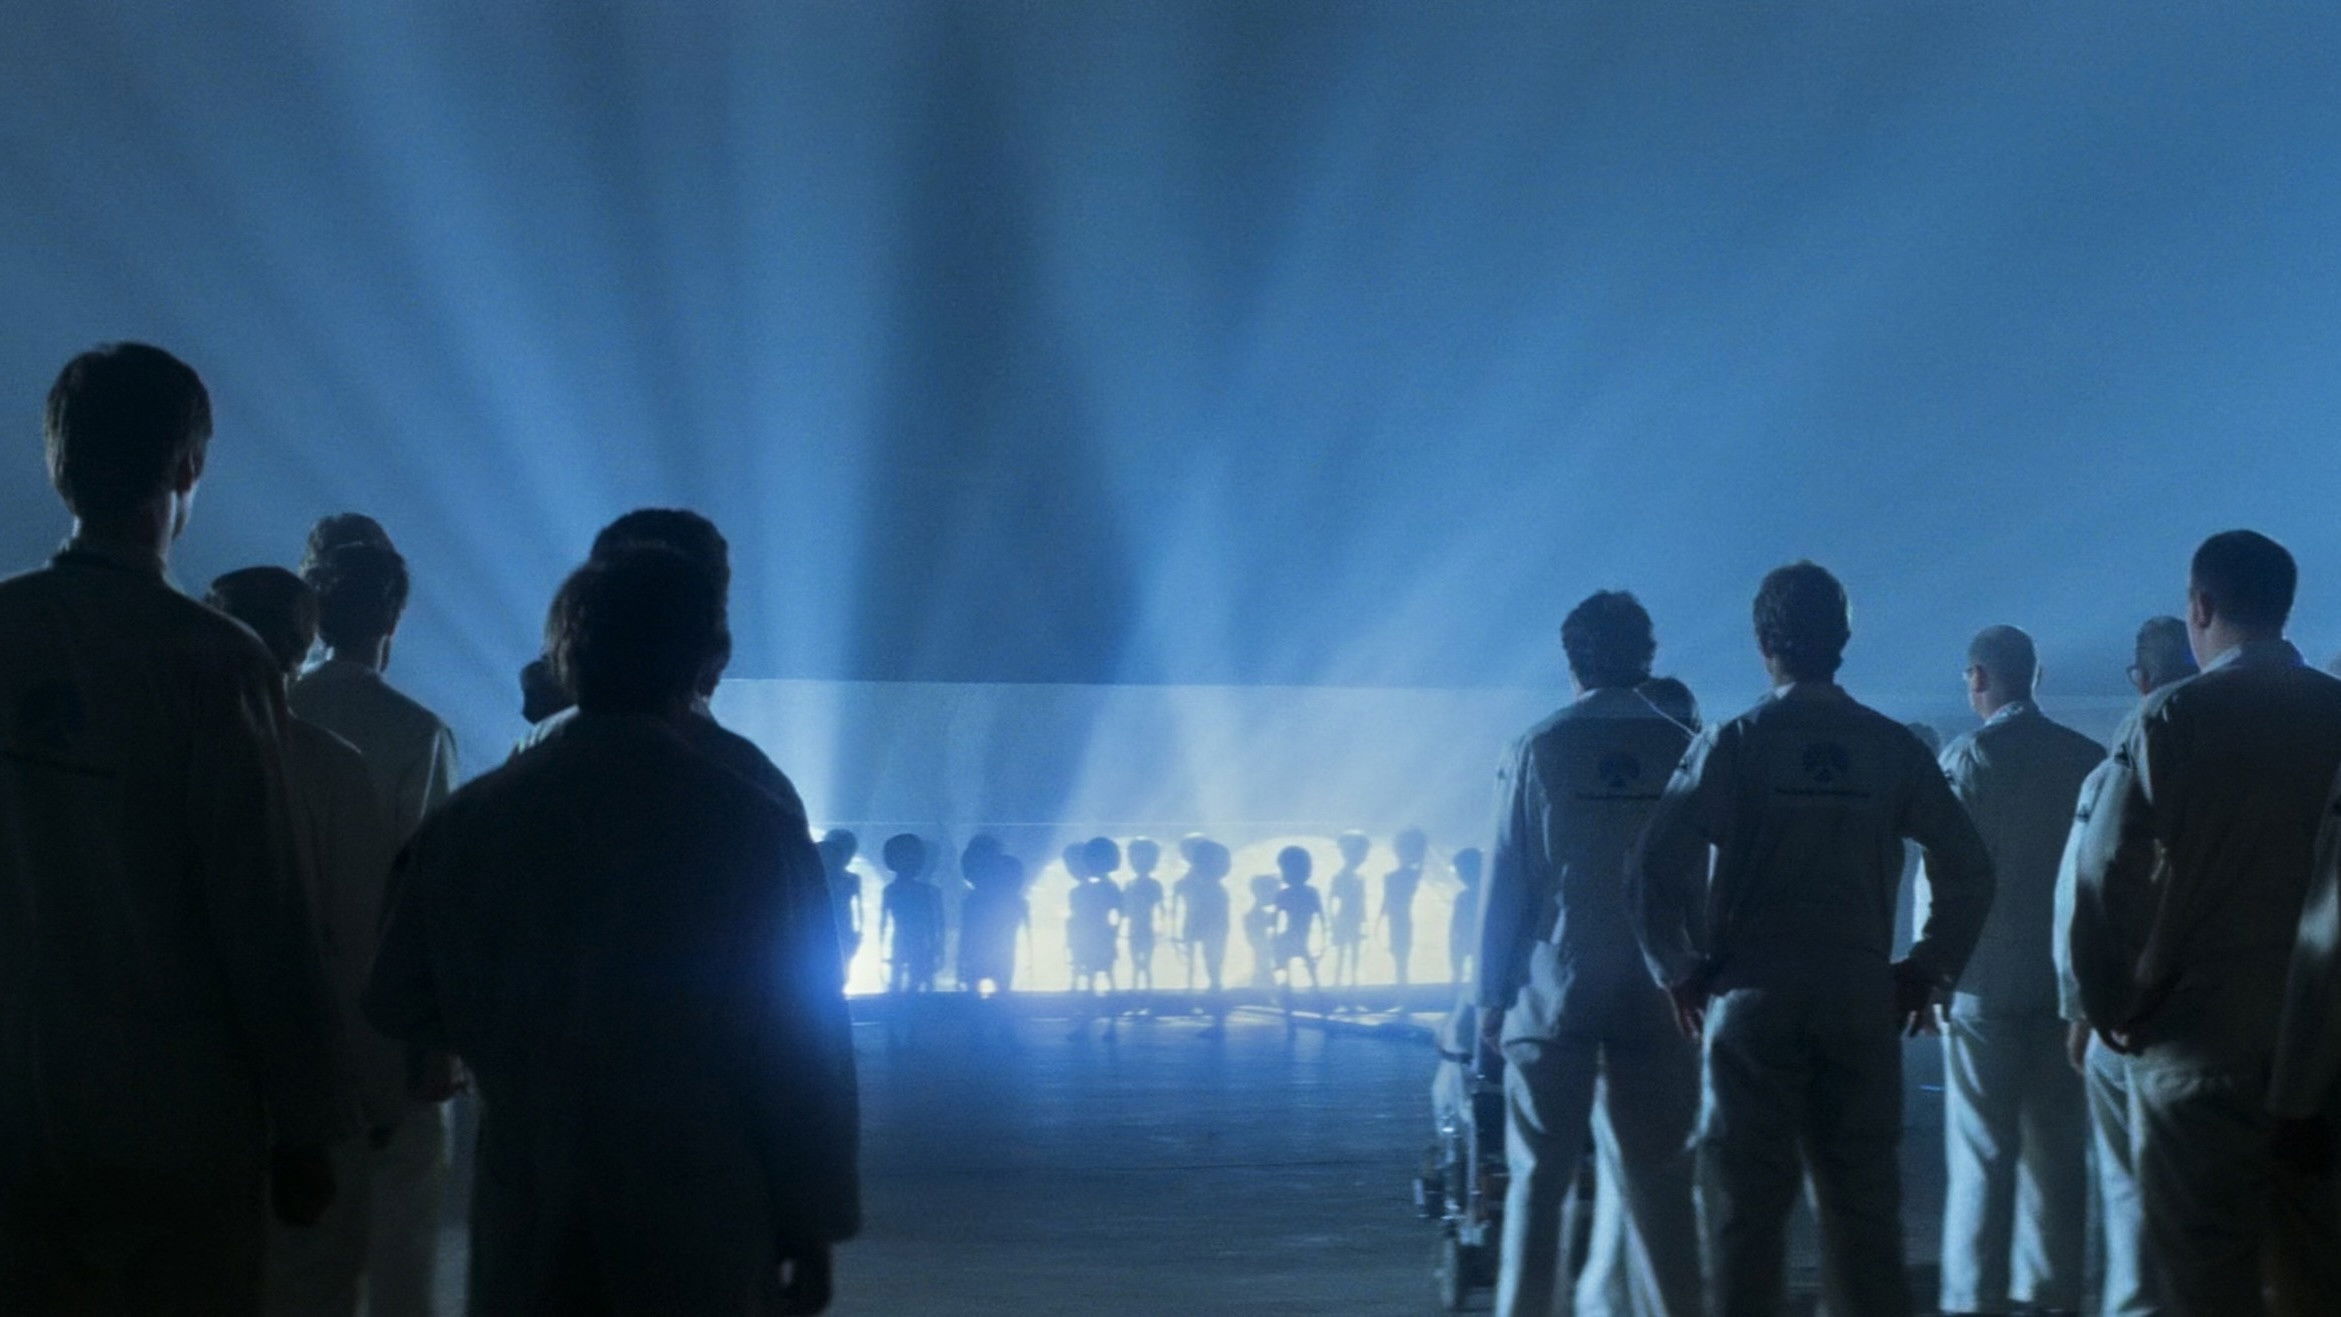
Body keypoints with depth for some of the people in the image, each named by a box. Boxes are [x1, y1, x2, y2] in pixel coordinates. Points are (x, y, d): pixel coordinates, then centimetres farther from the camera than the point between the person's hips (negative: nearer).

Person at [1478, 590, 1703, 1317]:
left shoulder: (1539, 749, -3)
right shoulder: (1683, 750, 1)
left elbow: (1507, 881, -3)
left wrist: (1491, 993, 3)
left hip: (1554, 992, -1)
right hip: (1657, 993, 1)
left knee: (1539, 1179, 4)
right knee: (1658, 1179, 6)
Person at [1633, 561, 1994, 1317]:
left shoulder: (1733, 744, -5)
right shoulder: (1890, 748, 3)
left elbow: (1661, 866, -12)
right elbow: (1967, 867, 1)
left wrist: (1677, 971, 1)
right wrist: (1928, 970, 10)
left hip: (1752, 997, -2)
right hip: (1860, 997, 2)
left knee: (1746, 1204, 3)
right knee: (1863, 1202, 8)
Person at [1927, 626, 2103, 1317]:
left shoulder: (1969, 756, -9)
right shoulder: (2088, 758, 4)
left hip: (1986, 982, -4)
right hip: (2067, 979, 4)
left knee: (1981, 1156, 0)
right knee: (2058, 1150, 9)